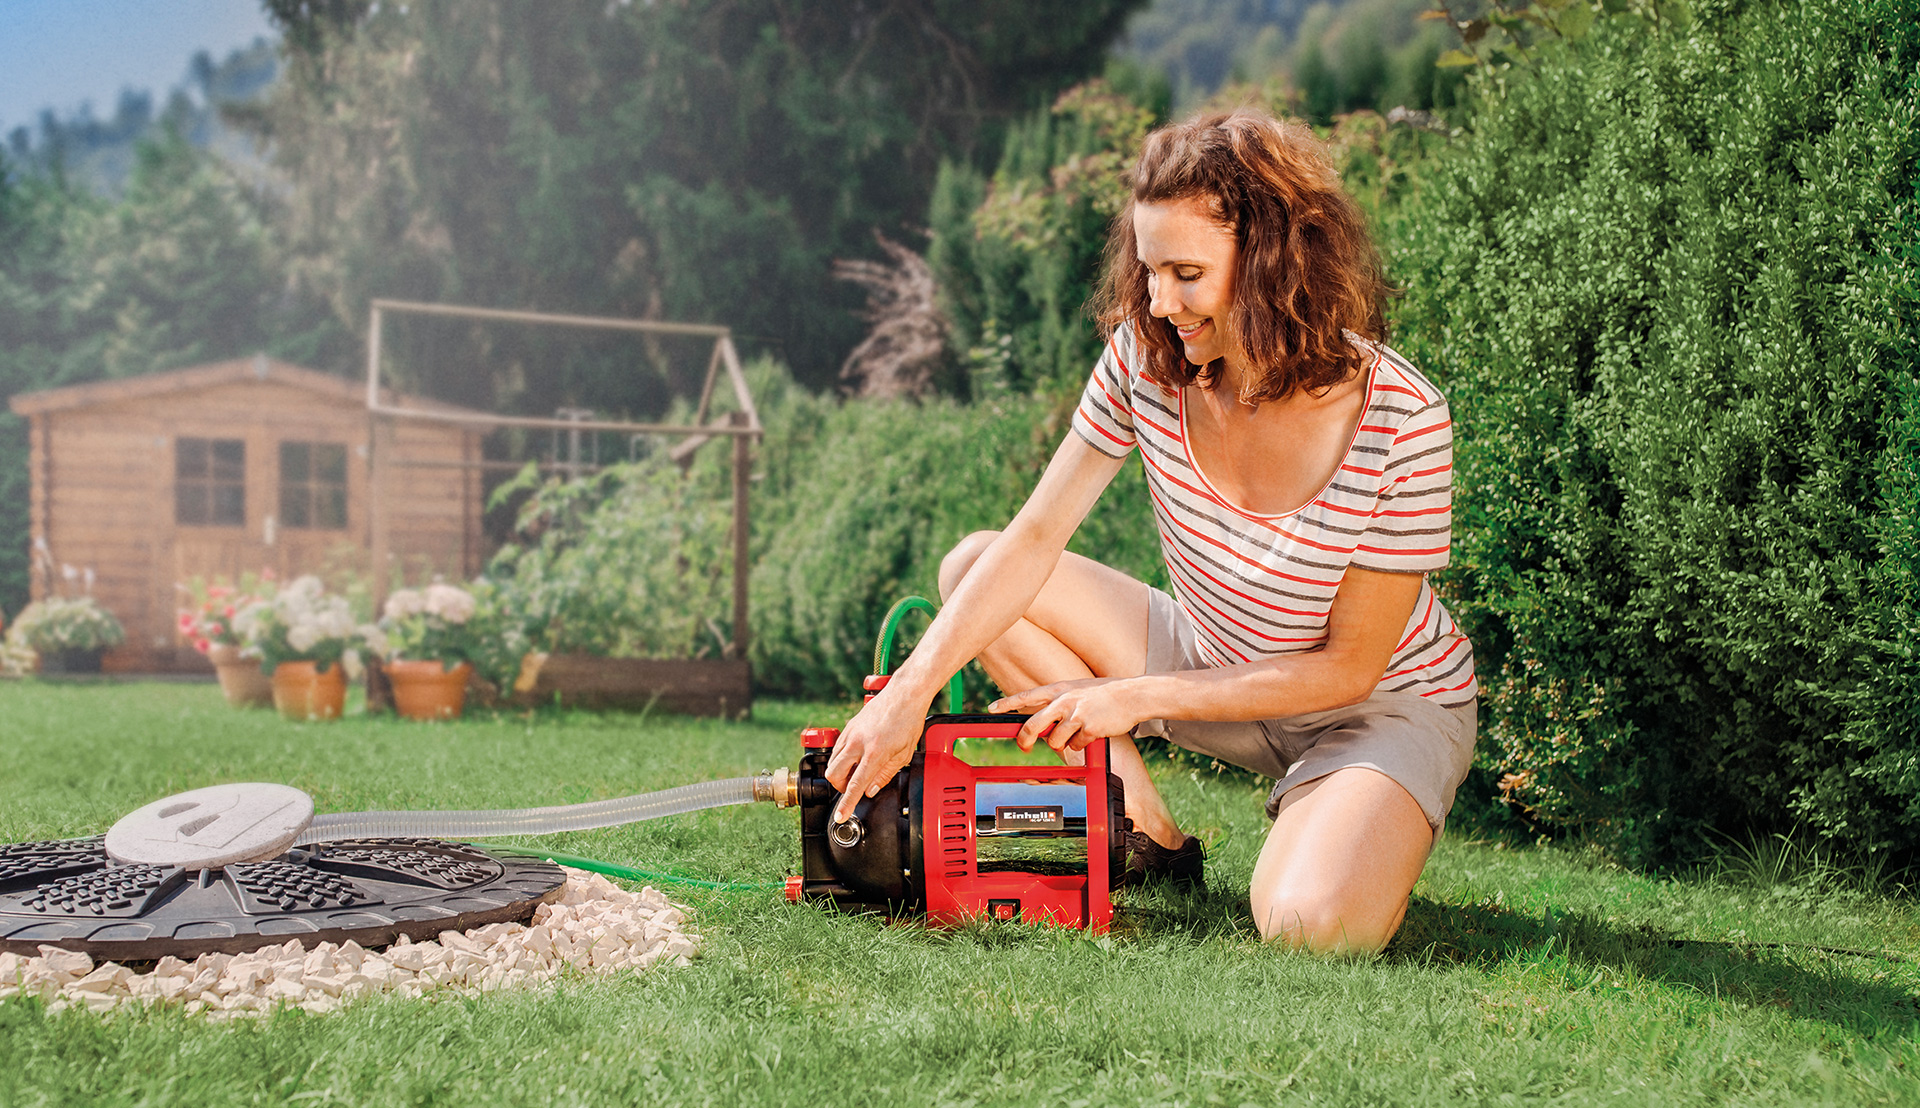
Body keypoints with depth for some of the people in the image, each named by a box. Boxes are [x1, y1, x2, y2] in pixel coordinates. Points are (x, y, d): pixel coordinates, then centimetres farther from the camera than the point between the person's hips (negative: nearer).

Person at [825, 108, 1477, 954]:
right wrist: (907, 695, -24)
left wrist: (1136, 699, -22)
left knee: (1310, 924, -34)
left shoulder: (1400, 422, -29)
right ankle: (1147, 838, 1)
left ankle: (1345, 826, 4)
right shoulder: (1147, 356, -17)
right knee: (971, 570, -8)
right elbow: (1035, 538, -13)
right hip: (1215, 665, 5)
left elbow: (1347, 666, -21)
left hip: (1388, 702, -5)